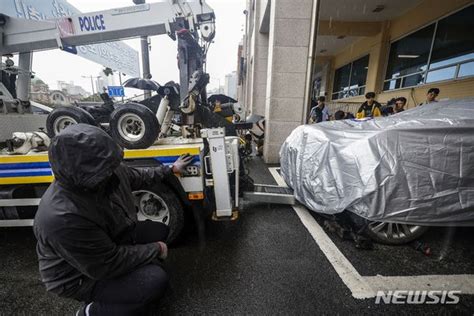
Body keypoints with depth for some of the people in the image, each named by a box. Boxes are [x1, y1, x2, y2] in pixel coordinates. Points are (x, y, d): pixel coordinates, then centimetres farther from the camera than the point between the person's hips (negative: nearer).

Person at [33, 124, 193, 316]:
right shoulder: (63, 218, -39)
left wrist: (170, 171, 12)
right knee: (155, 281, -21)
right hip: (81, 276, -8)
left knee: (159, 230, 9)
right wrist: (156, 249, -19)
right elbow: (108, 265, -29)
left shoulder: (107, 173, -18)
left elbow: (139, 177, 5)